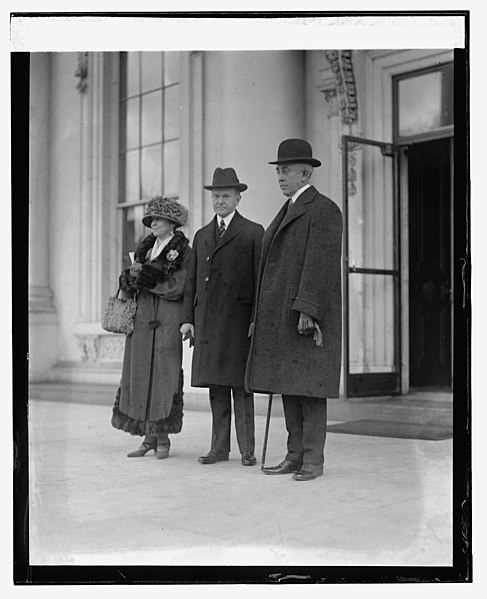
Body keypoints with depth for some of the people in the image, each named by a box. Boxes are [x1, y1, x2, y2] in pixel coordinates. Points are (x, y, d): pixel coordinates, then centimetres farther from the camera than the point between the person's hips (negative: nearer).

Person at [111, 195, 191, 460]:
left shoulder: (184, 251, -1)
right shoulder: (145, 248, 17)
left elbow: (177, 287, -13)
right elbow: (127, 287, 14)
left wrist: (144, 276, -9)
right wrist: (132, 274, -8)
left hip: (167, 321, -6)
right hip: (141, 319, 6)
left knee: (164, 375, -5)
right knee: (140, 376, 3)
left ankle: (162, 438, 4)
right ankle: (148, 437, 10)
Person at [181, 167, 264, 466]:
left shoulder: (253, 232, 3)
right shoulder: (202, 235, 18)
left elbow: (260, 279, -2)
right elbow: (192, 280, 17)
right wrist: (188, 318, 8)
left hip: (238, 318, -5)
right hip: (207, 321, 5)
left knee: (240, 385, -3)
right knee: (215, 385, 6)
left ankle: (247, 449, 3)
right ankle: (220, 447, 12)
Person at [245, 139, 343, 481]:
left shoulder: (324, 210, -7)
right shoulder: (288, 212, 21)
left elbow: (321, 265, -17)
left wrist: (307, 311, -25)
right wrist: (263, 316, 16)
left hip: (309, 315, -9)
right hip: (282, 317, 9)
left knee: (309, 387, -6)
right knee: (289, 387, 8)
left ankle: (313, 460, -1)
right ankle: (295, 456, 13)